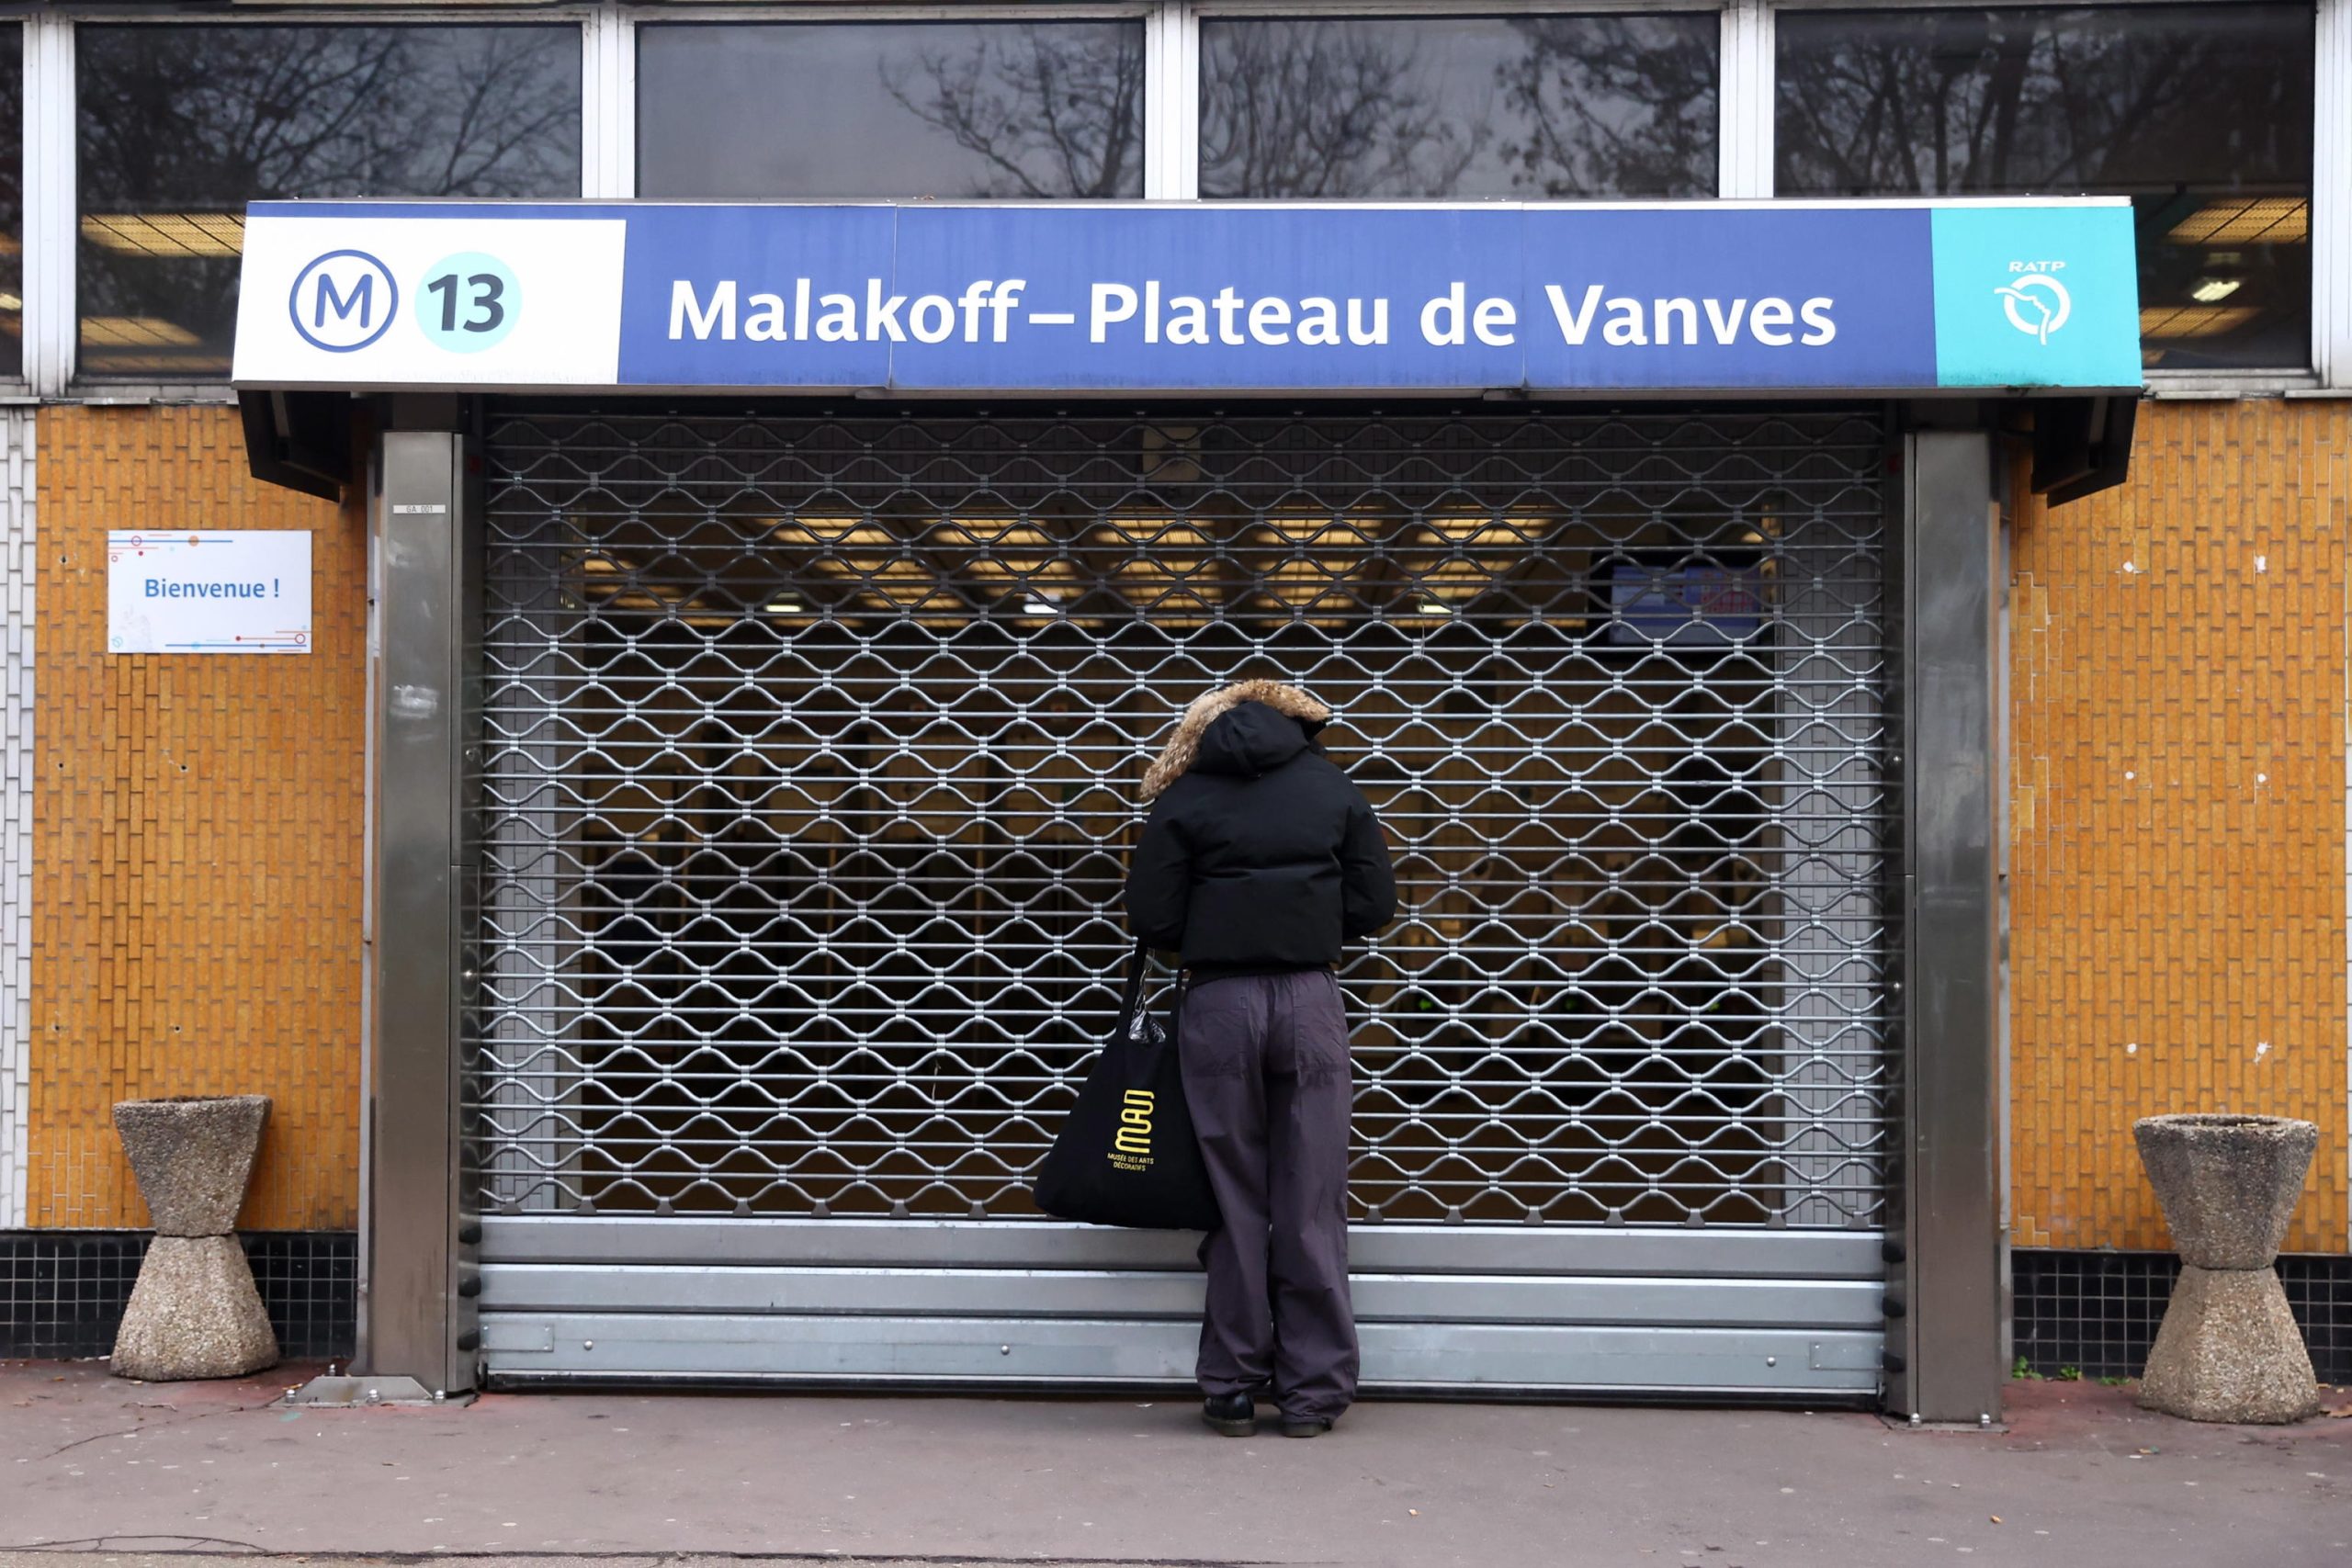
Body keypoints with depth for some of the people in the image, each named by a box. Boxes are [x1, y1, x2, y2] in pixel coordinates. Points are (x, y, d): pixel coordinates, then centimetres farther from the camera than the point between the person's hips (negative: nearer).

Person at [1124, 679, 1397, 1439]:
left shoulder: (1184, 799, 3)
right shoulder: (1334, 789, 8)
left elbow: (1151, 918, -3)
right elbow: (1375, 903, 5)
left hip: (1219, 1005, -1)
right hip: (1310, 1002, 1)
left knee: (1234, 1202, 6)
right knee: (1311, 1205, 4)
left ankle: (1232, 1391, 11)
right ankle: (1313, 1393, 7)